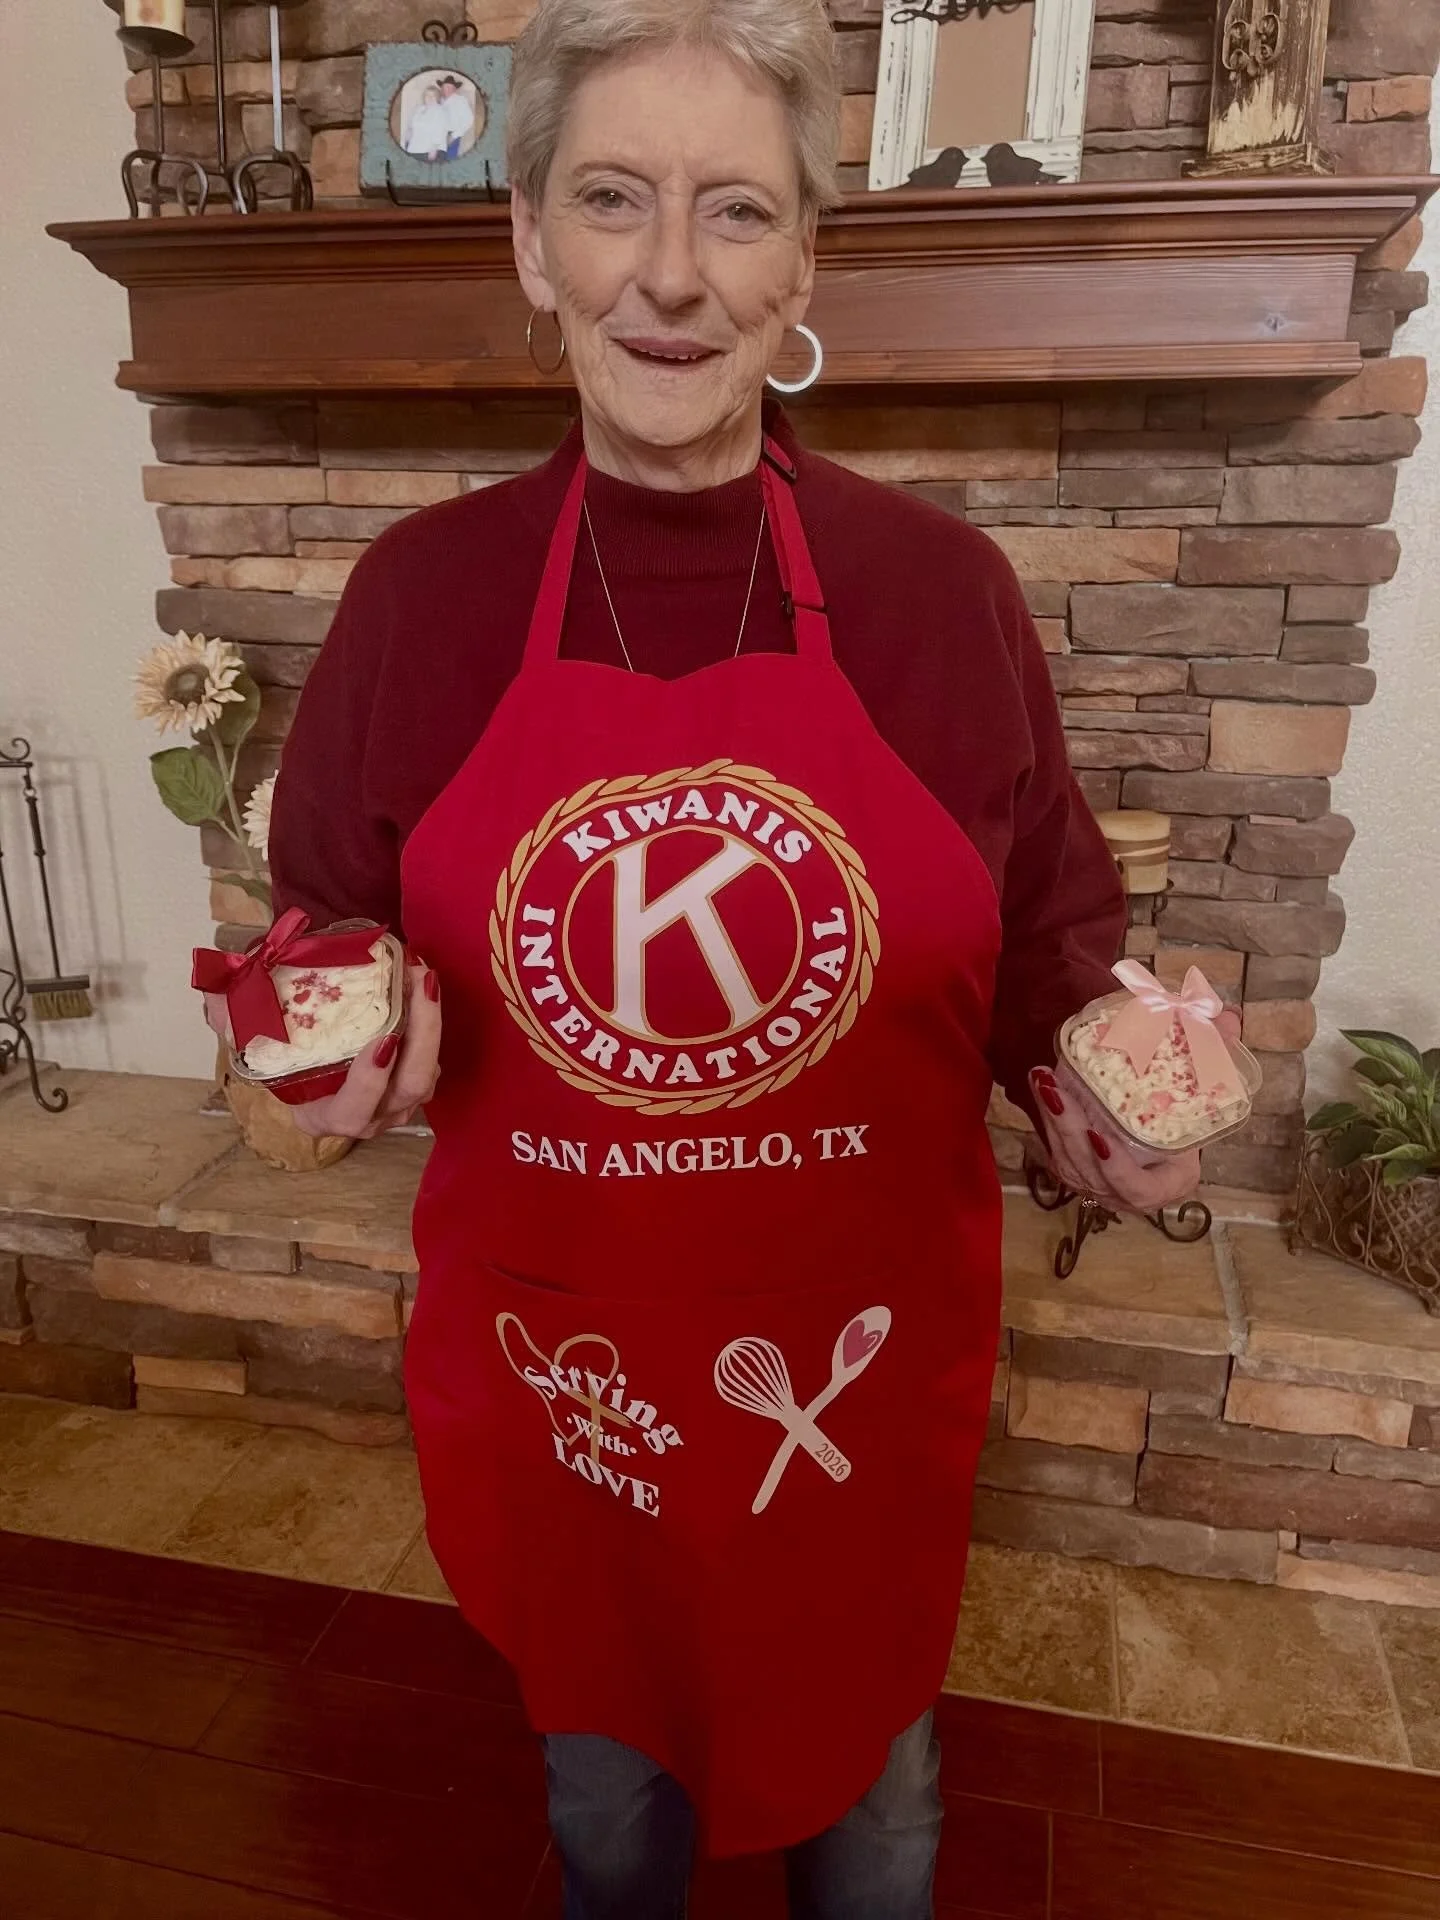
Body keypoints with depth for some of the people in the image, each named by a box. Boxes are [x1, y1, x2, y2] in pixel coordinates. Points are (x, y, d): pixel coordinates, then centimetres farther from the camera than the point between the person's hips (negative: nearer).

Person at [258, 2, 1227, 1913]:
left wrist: (1091, 1078, -15)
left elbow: (1054, 936, 3)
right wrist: (356, 1038, -15)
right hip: (552, 1361, 1)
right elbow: (327, 928, 5)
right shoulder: (423, 588, -6)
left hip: (866, 1360, 0)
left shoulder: (940, 584, -7)